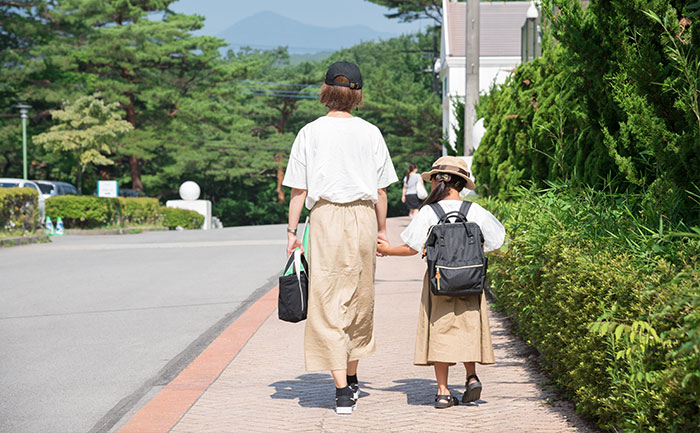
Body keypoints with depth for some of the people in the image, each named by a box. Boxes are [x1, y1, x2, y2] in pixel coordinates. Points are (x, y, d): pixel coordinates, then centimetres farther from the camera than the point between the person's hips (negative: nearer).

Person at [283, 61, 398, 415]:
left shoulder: (310, 133, 0)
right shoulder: (370, 133, 5)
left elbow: (299, 189, -1)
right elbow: (381, 189, 7)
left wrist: (292, 231, 6)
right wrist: (381, 229, 17)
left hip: (327, 216, -2)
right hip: (364, 217, 3)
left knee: (329, 306, -1)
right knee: (360, 301, 15)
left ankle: (342, 389, -7)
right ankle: (351, 380, 27)